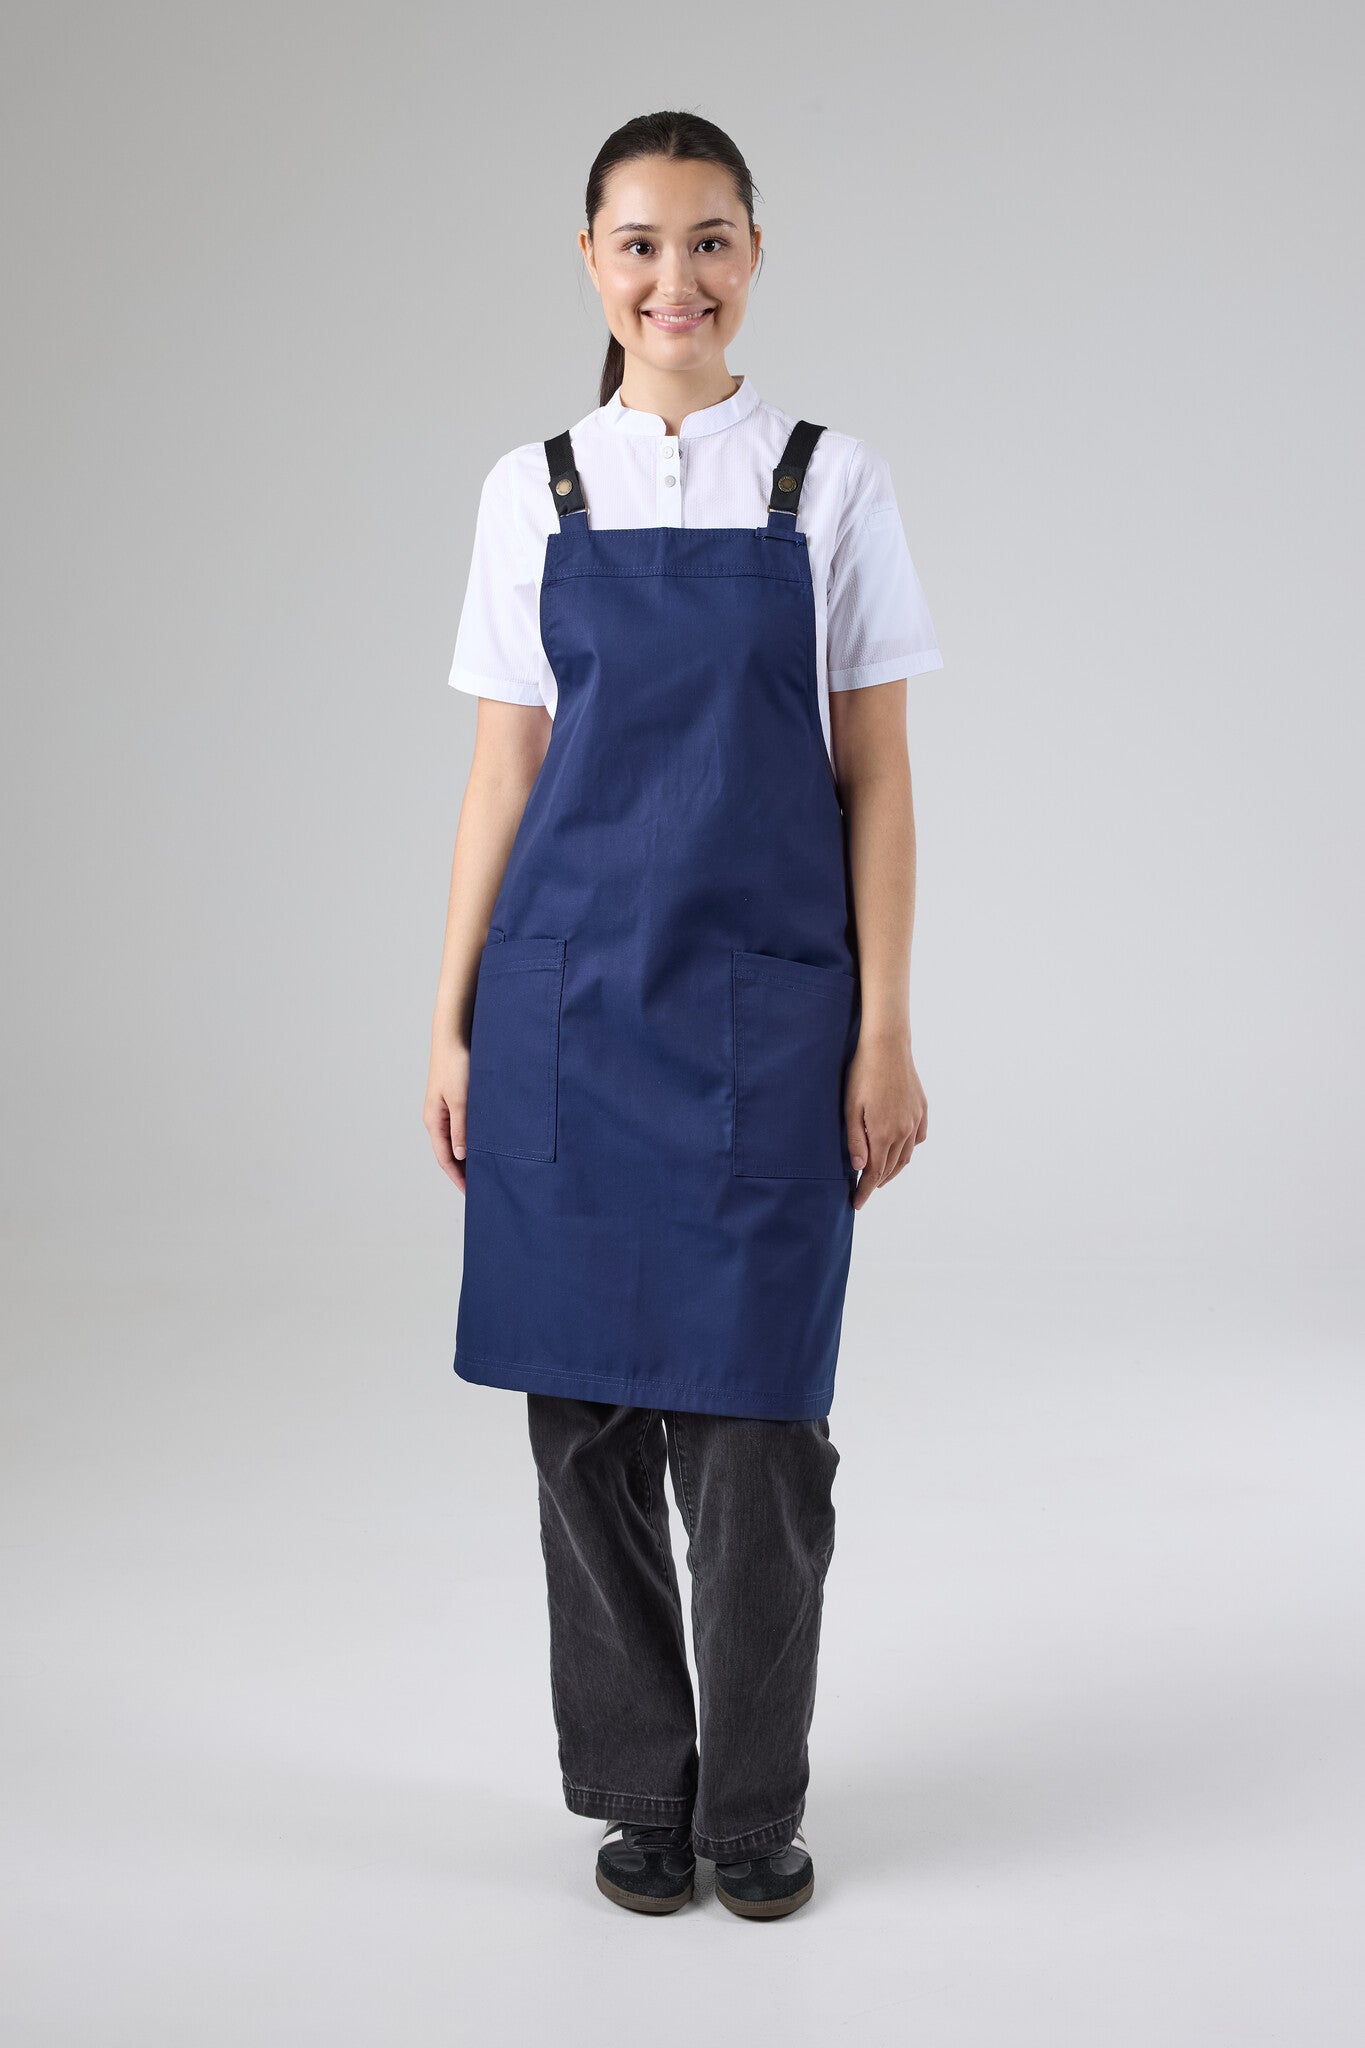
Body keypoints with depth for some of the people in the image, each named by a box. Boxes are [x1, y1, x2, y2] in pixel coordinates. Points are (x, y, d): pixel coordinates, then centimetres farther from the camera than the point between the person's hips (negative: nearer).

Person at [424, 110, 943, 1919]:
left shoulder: (831, 485, 3)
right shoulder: (534, 493, 7)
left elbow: (876, 776, 2)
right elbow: (505, 772, 8)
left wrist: (885, 1036, -3)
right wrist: (453, 1025, 4)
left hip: (767, 999, -1)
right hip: (567, 1001, 2)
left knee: (756, 1411, 1)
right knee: (586, 1404, 6)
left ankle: (756, 1804, 21)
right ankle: (638, 1788, 25)